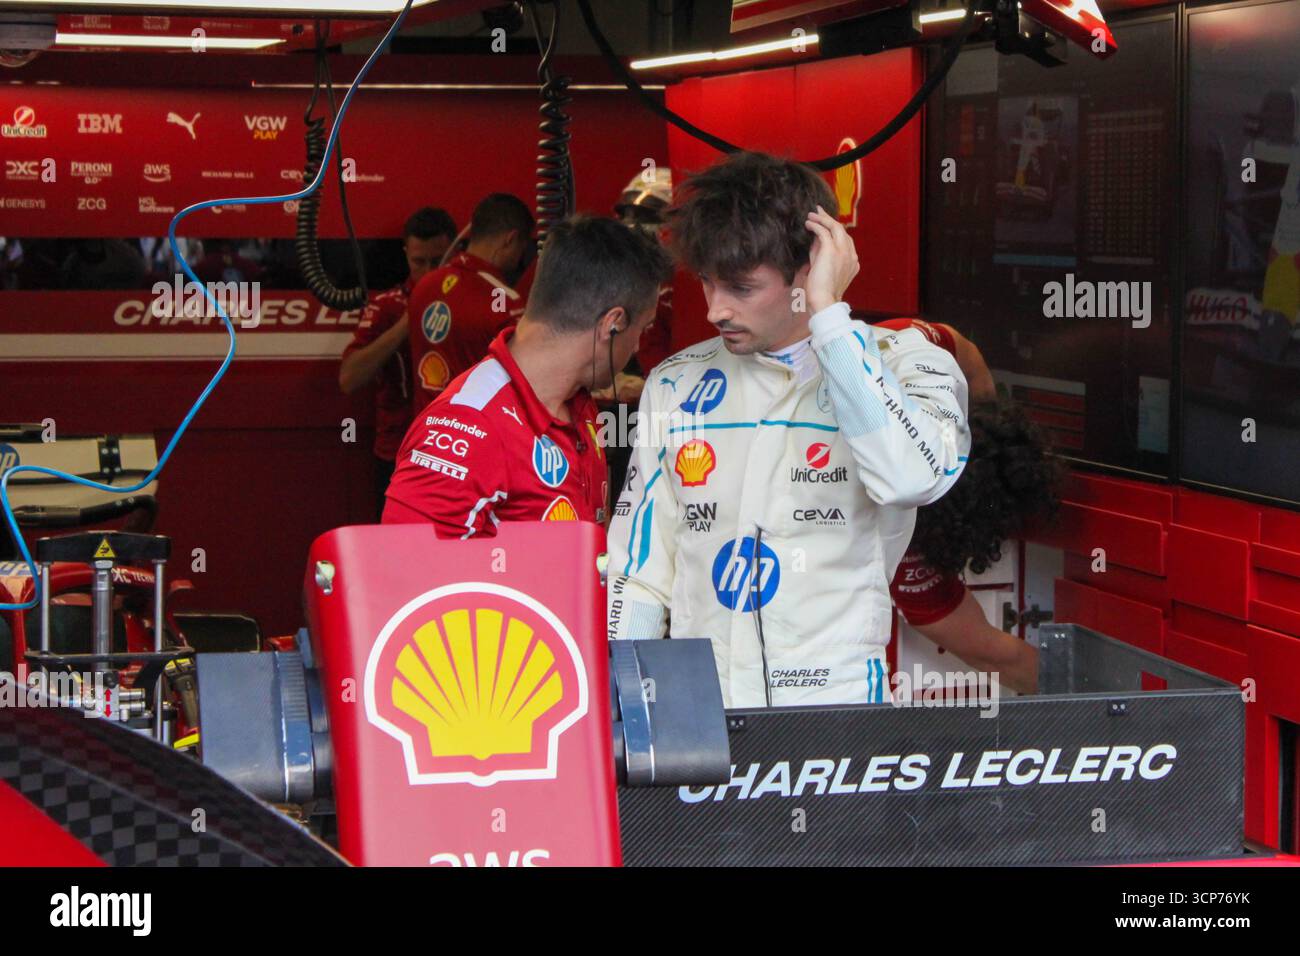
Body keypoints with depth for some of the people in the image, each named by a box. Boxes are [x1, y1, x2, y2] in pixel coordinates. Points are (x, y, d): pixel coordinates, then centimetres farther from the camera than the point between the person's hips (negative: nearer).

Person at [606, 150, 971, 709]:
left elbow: (913, 476, -21)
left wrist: (828, 315, -15)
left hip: (835, 707, -3)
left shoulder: (904, 364, 2)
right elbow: (640, 572, 15)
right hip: (695, 715, 3)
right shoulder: (675, 386, 13)